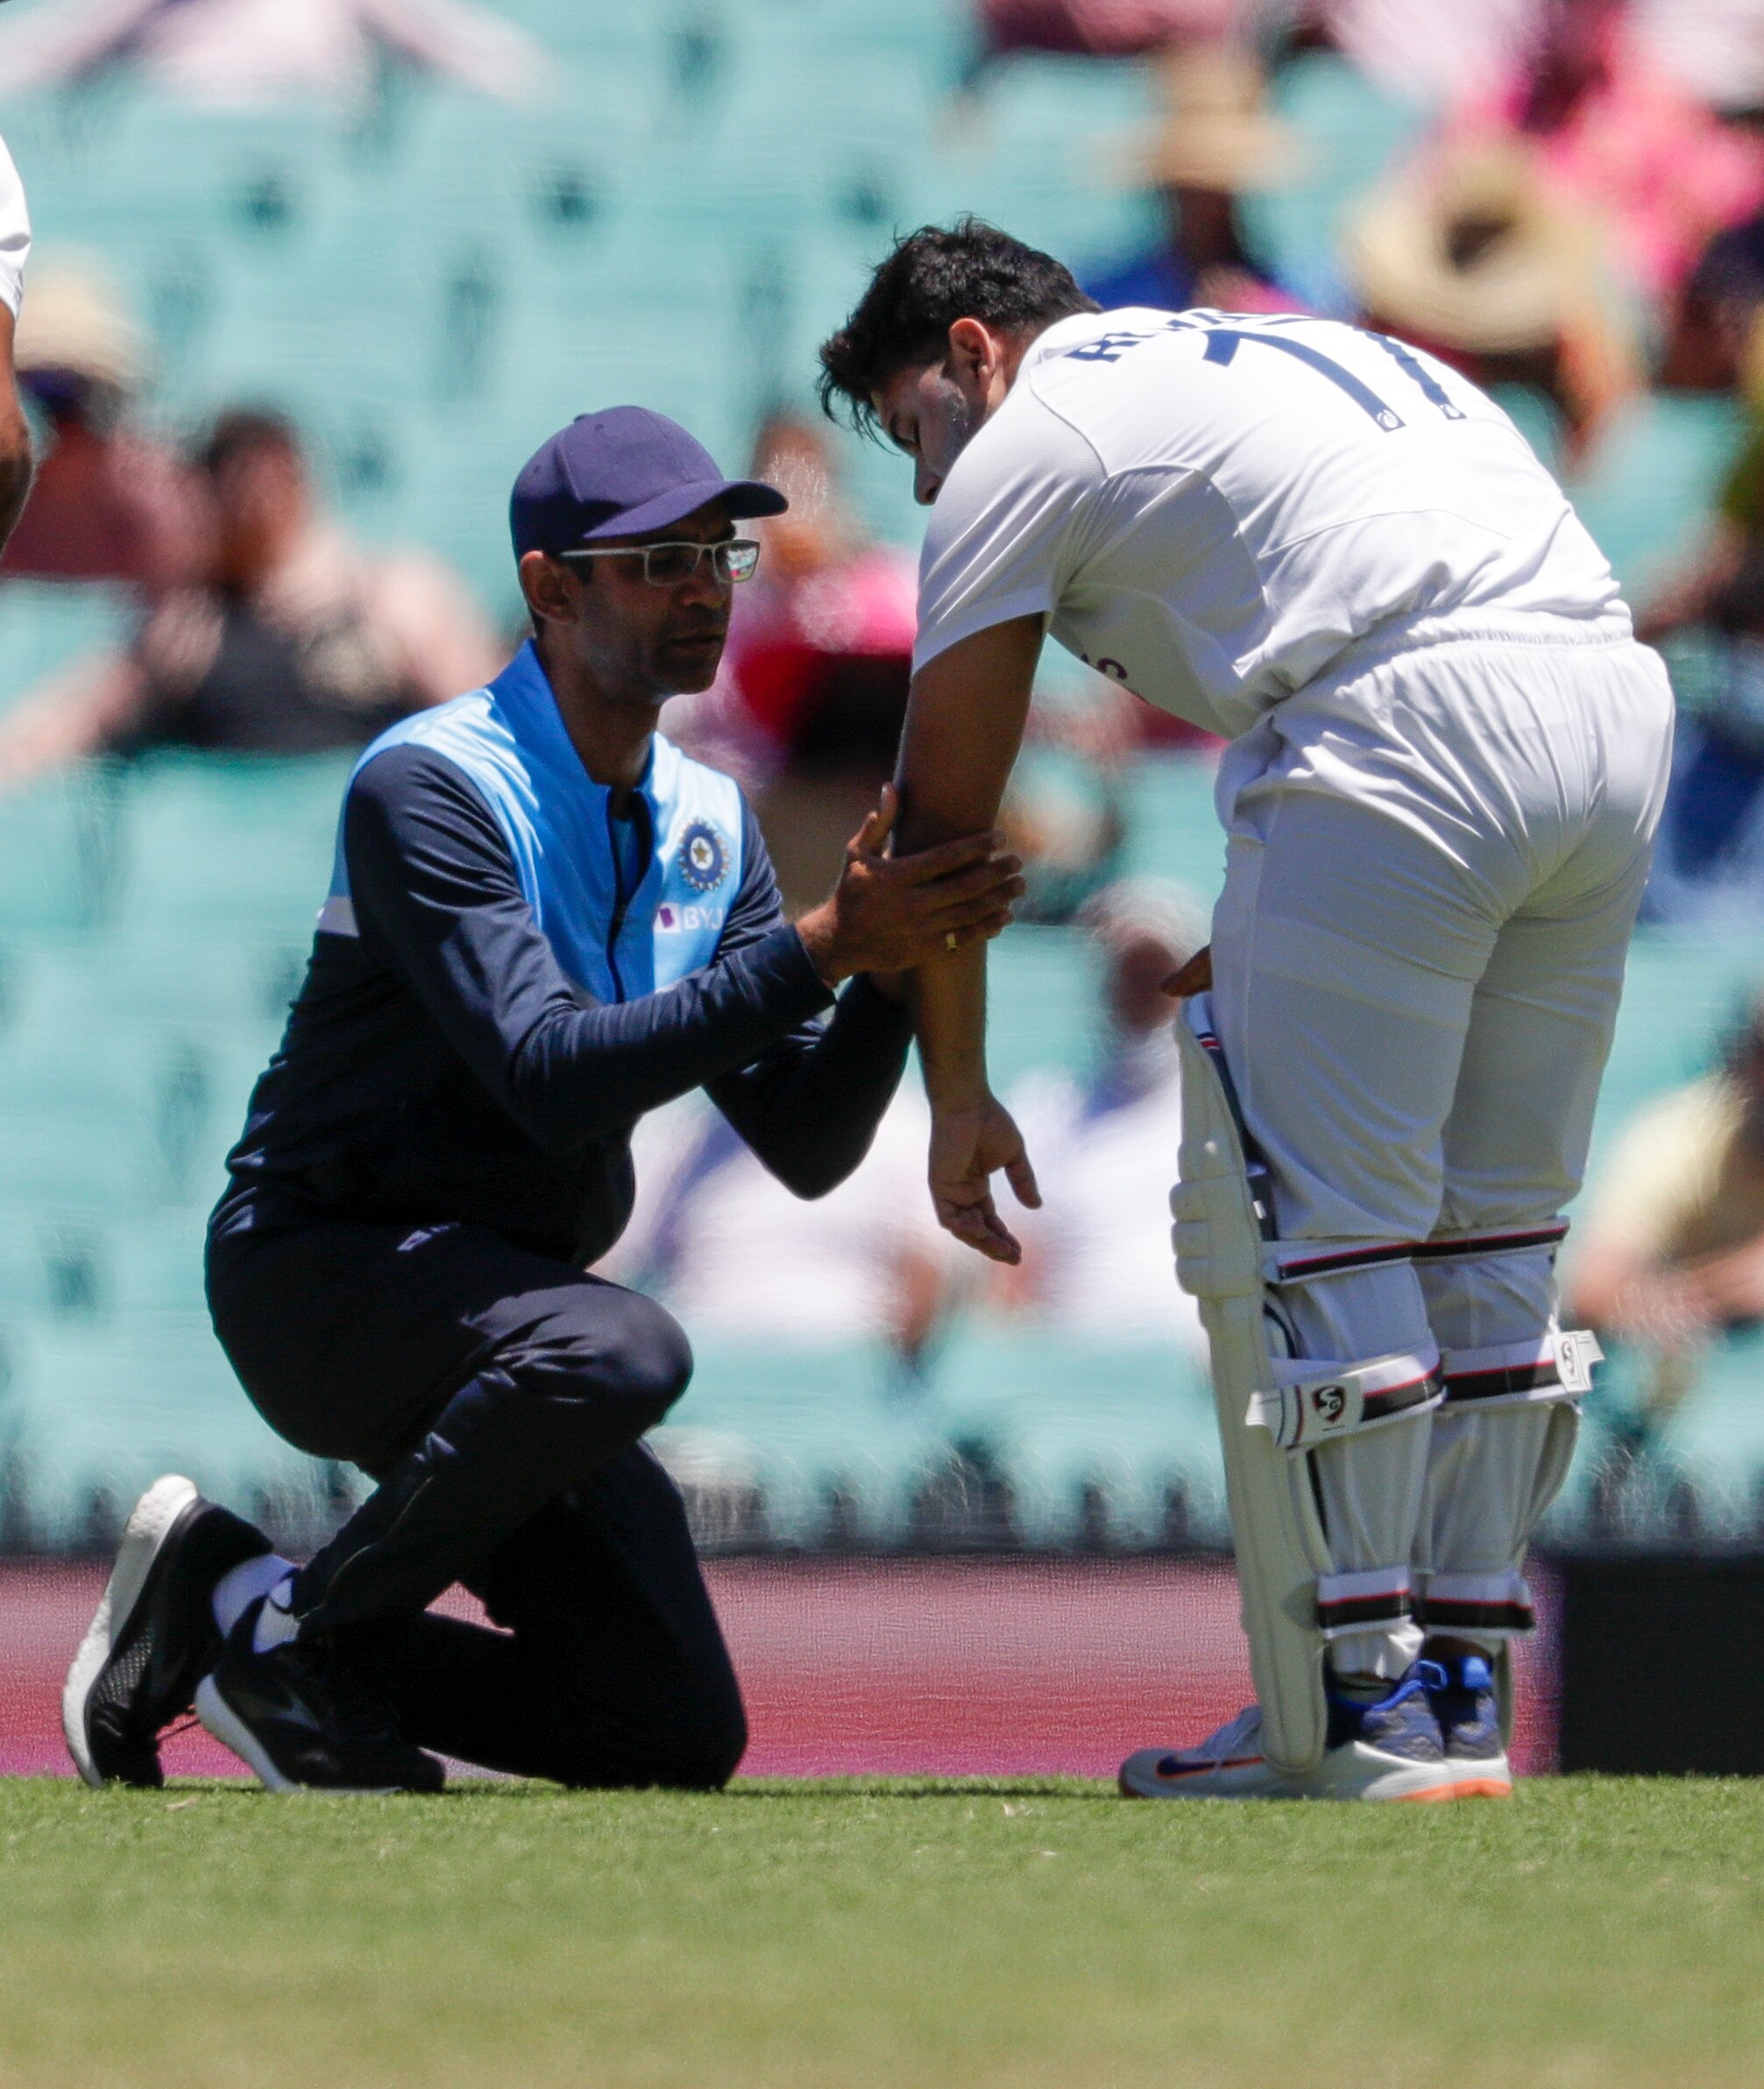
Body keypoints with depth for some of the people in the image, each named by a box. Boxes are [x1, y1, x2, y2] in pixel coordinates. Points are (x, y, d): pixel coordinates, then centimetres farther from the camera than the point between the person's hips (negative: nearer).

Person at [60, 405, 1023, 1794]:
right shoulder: (432, 788, -17)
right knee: (617, 1349, -38)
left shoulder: (706, 827, 6)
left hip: (501, 1300, 8)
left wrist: (893, 970, -19)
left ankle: (229, 1602, 12)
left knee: (681, 1735, -2)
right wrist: (823, 948, -34)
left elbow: (807, 1145, 0)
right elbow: (551, 1075, -30)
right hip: (327, 1260, -8)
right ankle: (296, 1629, -16)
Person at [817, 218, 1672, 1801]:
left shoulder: (1027, 438, 12)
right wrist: (1268, 946, 27)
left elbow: (944, 809, 15)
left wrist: (957, 1094, 22)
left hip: (1413, 721, -8)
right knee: (1488, 1237, 14)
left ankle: (1357, 1708, -5)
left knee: (1309, 1228, -2)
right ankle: (1461, 1693, 15)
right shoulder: (1290, 351, 34)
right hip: (1621, 702, 8)